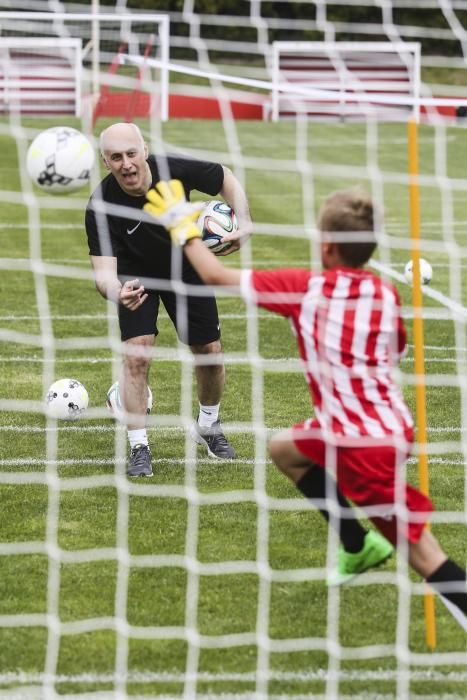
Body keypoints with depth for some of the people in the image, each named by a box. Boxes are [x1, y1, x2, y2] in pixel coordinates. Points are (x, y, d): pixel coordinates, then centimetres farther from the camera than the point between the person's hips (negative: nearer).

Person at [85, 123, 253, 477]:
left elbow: (227, 179, -10)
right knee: (136, 354, -18)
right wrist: (117, 291, -61)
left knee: (210, 352, 8)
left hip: (187, 268, 2)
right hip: (136, 276, -2)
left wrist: (244, 223, -22)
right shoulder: (101, 207, -34)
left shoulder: (176, 169, -30)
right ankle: (139, 448, -4)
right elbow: (104, 269, -39)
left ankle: (208, 426, 37)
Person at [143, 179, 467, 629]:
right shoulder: (386, 295, 1)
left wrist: (183, 227, 10)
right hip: (388, 424, 7)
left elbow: (216, 275, -6)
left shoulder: (306, 289, -13)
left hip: (367, 445, -7)